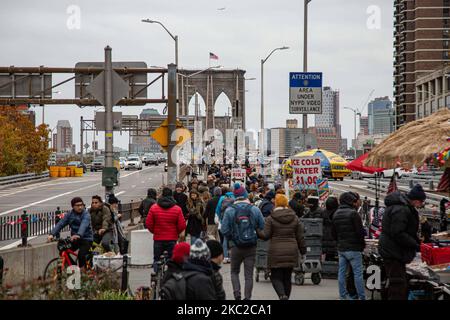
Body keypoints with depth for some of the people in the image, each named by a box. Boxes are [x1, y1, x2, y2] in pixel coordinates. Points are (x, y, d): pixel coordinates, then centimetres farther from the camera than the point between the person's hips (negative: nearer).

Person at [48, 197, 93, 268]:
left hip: (86, 239, -5)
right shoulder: (69, 215, 2)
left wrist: (78, 235, -53)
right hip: (75, 239, 5)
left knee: (81, 254, -28)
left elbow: (84, 225, -33)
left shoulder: (86, 214, -13)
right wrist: (52, 234, -27)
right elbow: (60, 224, -9)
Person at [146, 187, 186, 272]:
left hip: (158, 239, 1)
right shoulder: (177, 209, -7)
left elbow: (148, 224, -4)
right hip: (172, 239, -1)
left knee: (156, 259, 12)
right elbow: (182, 225, -8)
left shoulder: (153, 208, -5)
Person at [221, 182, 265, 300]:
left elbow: (224, 230, -8)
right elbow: (263, 227, -4)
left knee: (234, 272, 17)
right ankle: (247, 297, 4)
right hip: (251, 247, 1)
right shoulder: (255, 210, -6)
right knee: (249, 275, 7)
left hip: (236, 246, 0)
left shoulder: (230, 210, -8)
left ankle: (237, 293, -1)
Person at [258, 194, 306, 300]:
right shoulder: (295, 218, 7)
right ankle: (286, 296, 16)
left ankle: (282, 295, -22)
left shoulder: (270, 218, -5)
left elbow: (265, 235, -8)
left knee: (276, 276, 1)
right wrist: (303, 250, 16)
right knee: (287, 277, 12)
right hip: (291, 252, 4)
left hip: (276, 252, -3)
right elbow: (300, 237, 7)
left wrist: (257, 232, 9)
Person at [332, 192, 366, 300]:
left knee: (342, 272, 9)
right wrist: (362, 244, 1)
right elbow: (360, 232, -15)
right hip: (353, 248, -7)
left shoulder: (336, 214, 11)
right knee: (358, 273, -3)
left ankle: (343, 295, 13)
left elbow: (334, 233, 17)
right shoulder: (353, 213, -13)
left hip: (341, 248, 7)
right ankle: (362, 297, 0)